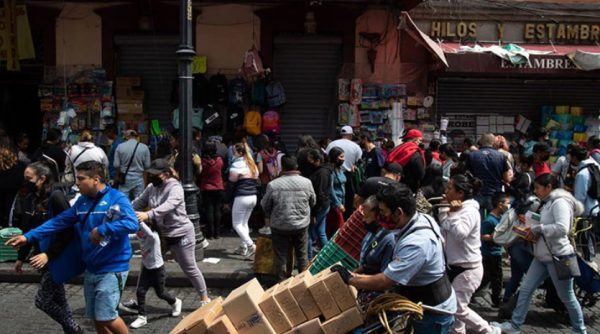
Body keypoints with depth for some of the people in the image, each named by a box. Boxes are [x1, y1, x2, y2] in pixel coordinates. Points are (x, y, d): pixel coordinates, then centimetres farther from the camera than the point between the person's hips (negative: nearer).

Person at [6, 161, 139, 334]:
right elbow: (59, 221, 9)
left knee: (106, 317, -8)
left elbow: (132, 224, -30)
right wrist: (29, 236, 5)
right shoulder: (82, 202, 7)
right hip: (91, 268, 7)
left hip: (112, 268, -7)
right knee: (96, 317, 14)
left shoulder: (116, 198, -15)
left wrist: (101, 230, -31)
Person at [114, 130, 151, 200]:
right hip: (138, 178, 0)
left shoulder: (120, 147, -4)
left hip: (125, 178, 0)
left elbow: (116, 165, -4)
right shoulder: (144, 147, -4)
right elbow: (147, 165, -3)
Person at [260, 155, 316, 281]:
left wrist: (270, 217, 18)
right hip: (301, 225, 2)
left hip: (279, 226, -2)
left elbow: (265, 205, -2)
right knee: (302, 255, 17)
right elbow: (313, 202, 6)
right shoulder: (306, 182, -8)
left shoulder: (273, 184, -13)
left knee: (280, 256, 11)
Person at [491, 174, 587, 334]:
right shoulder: (548, 203, 13)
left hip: (558, 257, -9)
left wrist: (537, 228, -20)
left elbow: (562, 229, -30)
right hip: (542, 256, 9)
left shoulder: (559, 202, -17)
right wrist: (533, 230, 1)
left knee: (567, 297, 8)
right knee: (525, 289, 6)